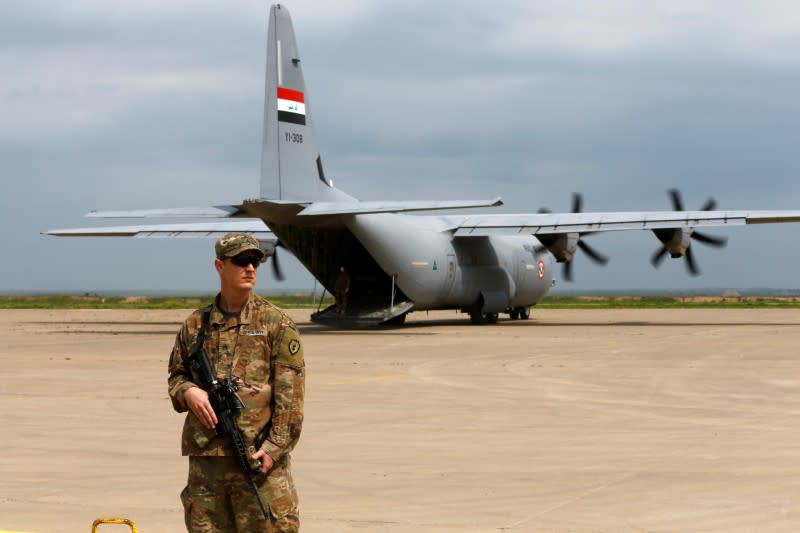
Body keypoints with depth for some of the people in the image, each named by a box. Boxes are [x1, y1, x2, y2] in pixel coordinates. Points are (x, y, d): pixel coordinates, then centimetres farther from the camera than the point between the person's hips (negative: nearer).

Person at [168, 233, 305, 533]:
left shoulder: (276, 324, 1)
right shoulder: (195, 325, 11)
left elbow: (289, 395, -4)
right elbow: (175, 375, 21)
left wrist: (275, 447, -13)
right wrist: (188, 390, -3)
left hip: (260, 459, -4)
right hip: (205, 459, 4)